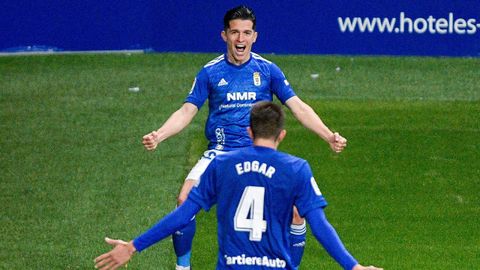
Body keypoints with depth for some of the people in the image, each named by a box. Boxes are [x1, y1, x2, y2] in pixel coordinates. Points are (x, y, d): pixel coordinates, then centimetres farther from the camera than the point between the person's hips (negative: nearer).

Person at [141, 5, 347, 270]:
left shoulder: (268, 70, 4)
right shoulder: (210, 72, 2)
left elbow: (298, 108, 3)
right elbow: (186, 112, 0)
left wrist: (329, 136, -9)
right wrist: (158, 135, -18)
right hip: (220, 153, 0)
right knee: (184, 200, -24)